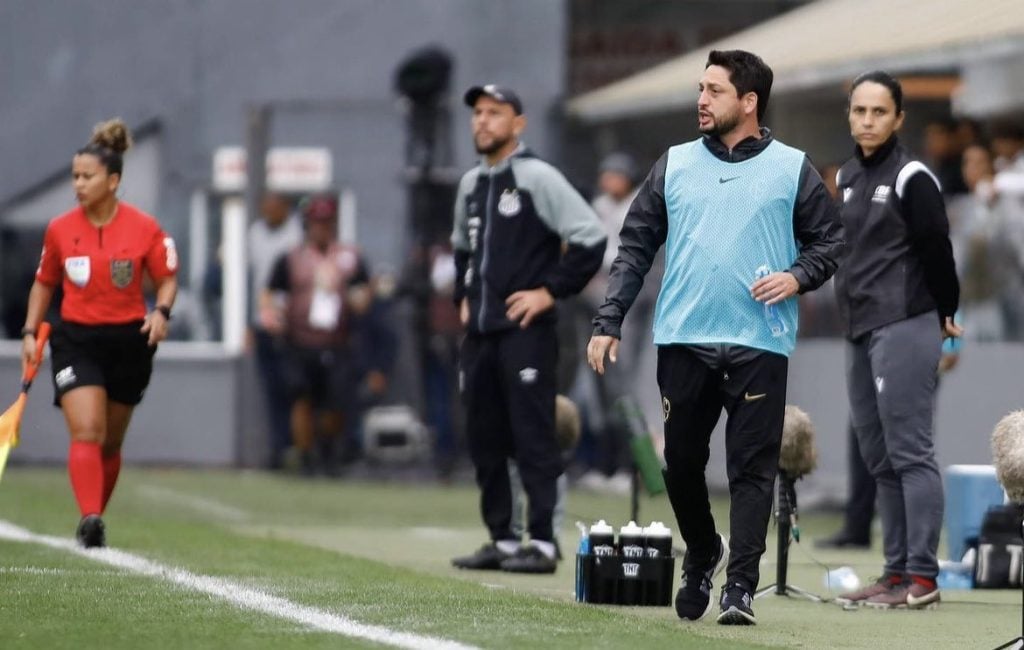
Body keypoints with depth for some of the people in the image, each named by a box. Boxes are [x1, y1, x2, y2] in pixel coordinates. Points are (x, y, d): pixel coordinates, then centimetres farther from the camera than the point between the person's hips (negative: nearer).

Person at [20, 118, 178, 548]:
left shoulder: (144, 229, -4)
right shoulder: (60, 230, 1)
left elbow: (167, 278, 3)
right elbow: (44, 283, 14)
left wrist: (161, 311, -16)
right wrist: (30, 332, 5)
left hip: (129, 341, 0)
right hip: (76, 339, 0)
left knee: (110, 443, 10)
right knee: (86, 431, -19)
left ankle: (94, 521, 26)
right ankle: (90, 518, -31)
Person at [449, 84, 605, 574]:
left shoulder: (538, 178, -7)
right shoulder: (470, 184, 16)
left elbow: (590, 236, -13)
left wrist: (552, 290, -13)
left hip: (525, 330, -8)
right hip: (479, 331, 8)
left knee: (533, 437, -9)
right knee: (484, 439, 9)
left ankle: (542, 543, -8)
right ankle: (501, 540, 16)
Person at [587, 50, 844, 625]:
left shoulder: (792, 169, 4)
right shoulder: (675, 166, 11)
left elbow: (831, 240, 8)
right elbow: (635, 249, 10)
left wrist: (798, 277, -12)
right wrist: (609, 323, 2)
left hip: (759, 343, -3)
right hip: (683, 341, 3)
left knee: (752, 468, -6)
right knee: (682, 463, 8)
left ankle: (741, 587, -5)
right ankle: (703, 557, 31)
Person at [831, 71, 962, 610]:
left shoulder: (912, 179, -9)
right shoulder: (847, 177, 15)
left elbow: (936, 250, -7)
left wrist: (944, 316, 3)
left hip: (904, 328, -8)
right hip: (860, 332, 8)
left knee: (909, 453, -10)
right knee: (879, 458, 9)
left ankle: (922, 577, -12)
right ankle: (896, 574, 12)